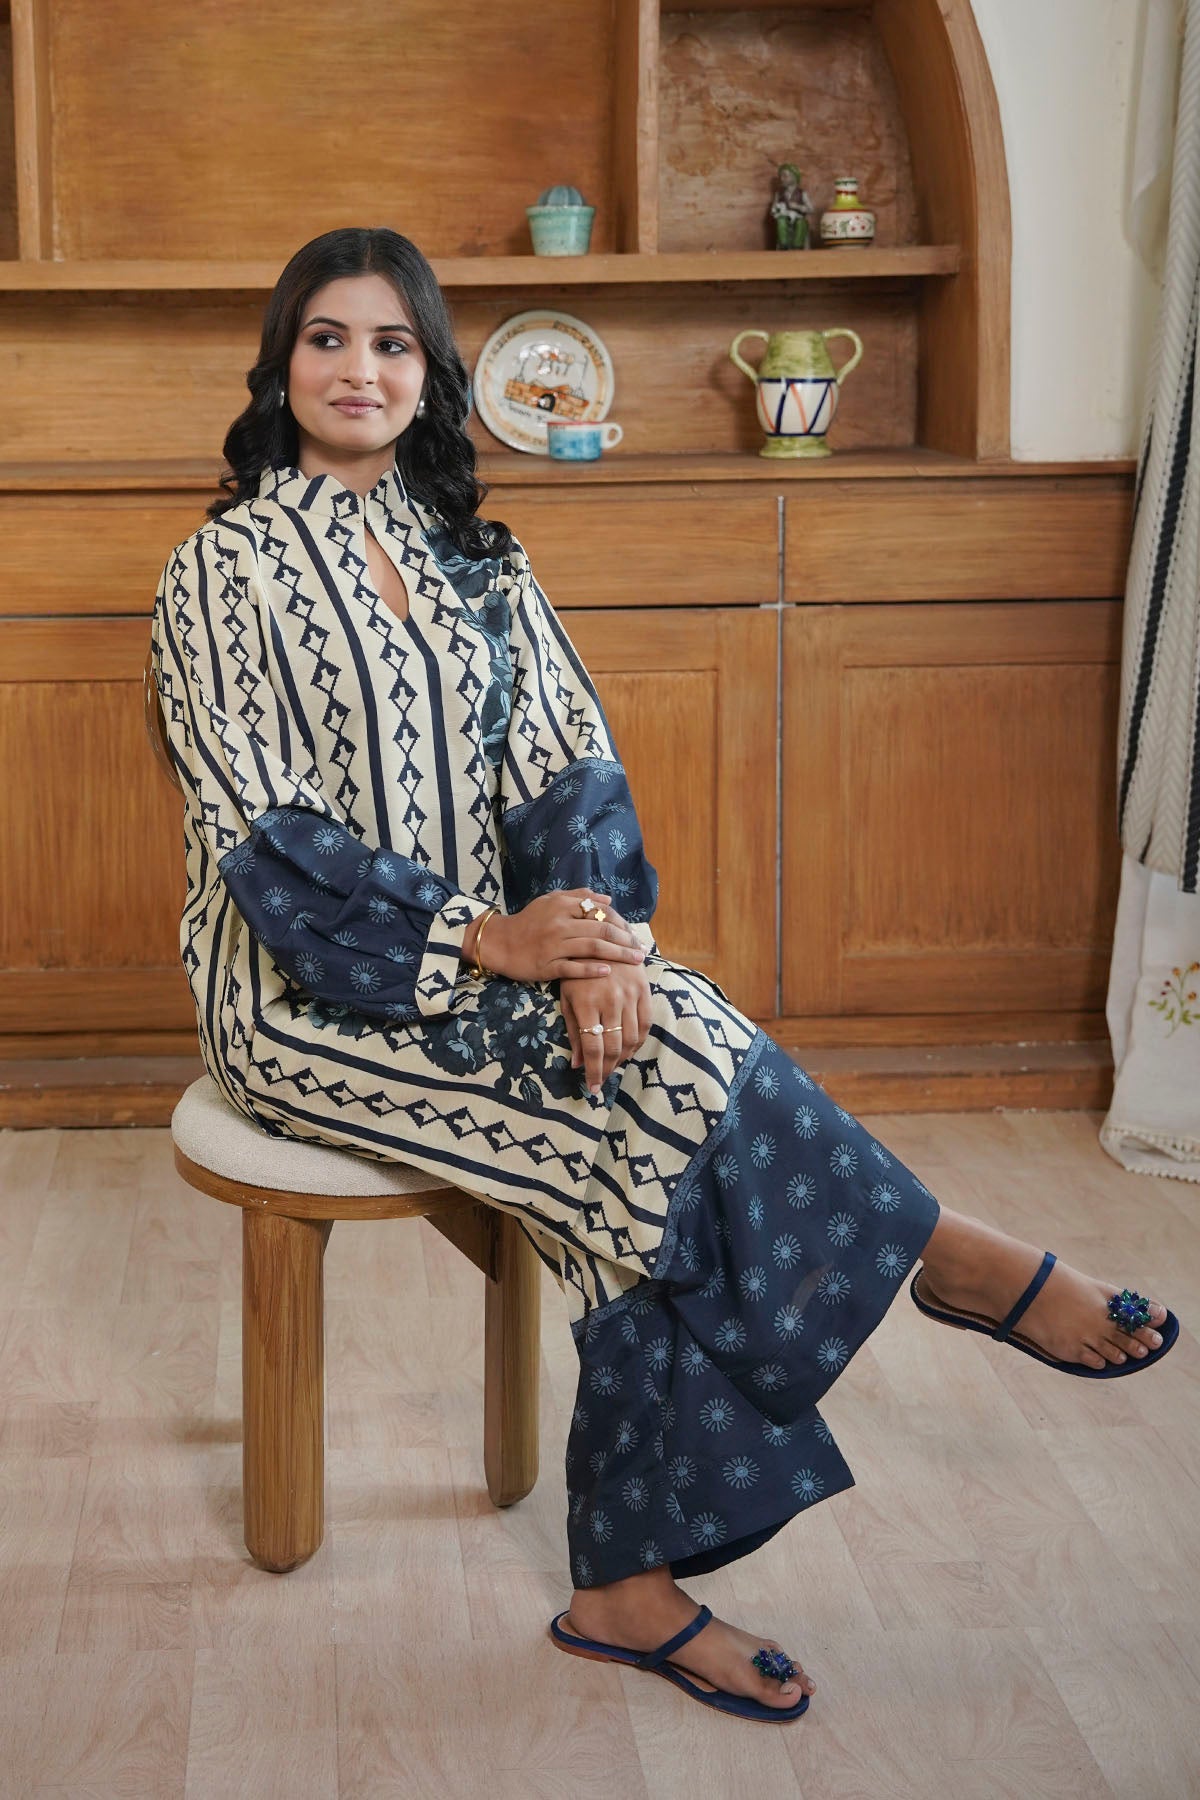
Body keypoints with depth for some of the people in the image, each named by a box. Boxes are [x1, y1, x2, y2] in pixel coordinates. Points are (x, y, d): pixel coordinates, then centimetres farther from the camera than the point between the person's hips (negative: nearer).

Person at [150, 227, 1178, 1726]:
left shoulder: (474, 559, 12)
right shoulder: (226, 569, -4)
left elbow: (565, 764, 3)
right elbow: (262, 833, -12)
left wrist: (592, 941, -18)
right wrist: (489, 942, -22)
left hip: (490, 942, 5)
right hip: (311, 991, -5)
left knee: (649, 1170, -23)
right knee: (671, 1066, -26)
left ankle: (632, 1588, -17)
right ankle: (951, 1259, -8)